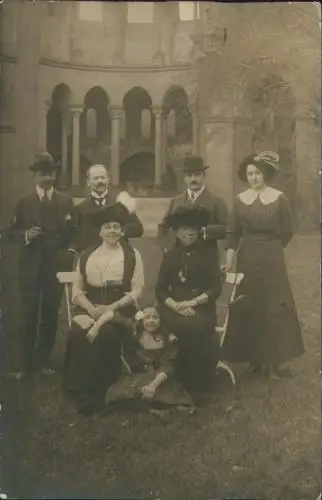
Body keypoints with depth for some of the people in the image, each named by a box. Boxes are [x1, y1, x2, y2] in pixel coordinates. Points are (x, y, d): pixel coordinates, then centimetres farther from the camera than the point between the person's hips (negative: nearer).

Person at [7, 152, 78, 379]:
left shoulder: (66, 202, 6)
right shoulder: (24, 202, 6)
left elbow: (73, 232, 6)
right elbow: (12, 232, 6)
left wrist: (70, 259, -5)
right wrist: (26, 234, -14)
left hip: (56, 266, 1)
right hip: (31, 266, 0)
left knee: (51, 315, 7)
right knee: (30, 316, 0)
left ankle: (44, 361, 19)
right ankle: (28, 364, 10)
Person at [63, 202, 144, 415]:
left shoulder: (132, 255, 4)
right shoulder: (87, 255, 12)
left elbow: (137, 290, -2)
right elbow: (77, 289, 8)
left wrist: (111, 308, -14)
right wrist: (91, 308, -11)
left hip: (120, 308, -2)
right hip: (90, 308, 3)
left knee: (105, 333, -32)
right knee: (78, 332, -28)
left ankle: (97, 391, -16)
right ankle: (80, 389, -12)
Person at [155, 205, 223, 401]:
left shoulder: (208, 253, 5)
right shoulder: (170, 255, 12)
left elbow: (216, 287, -2)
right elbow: (160, 289, 6)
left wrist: (193, 302, -16)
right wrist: (175, 305, -14)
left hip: (202, 306, -1)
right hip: (175, 306, 1)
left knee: (198, 327, -34)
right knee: (188, 328, -32)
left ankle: (201, 383, -14)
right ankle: (186, 381, -13)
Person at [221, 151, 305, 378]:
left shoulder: (279, 198, -5)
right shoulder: (240, 199, 3)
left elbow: (287, 231, 0)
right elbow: (233, 233, 0)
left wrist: (269, 249, 6)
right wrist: (229, 261, -8)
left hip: (272, 260, -2)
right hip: (246, 260, 2)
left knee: (274, 306, 2)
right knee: (247, 308, 6)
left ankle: (275, 359, 10)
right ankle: (254, 358, 18)